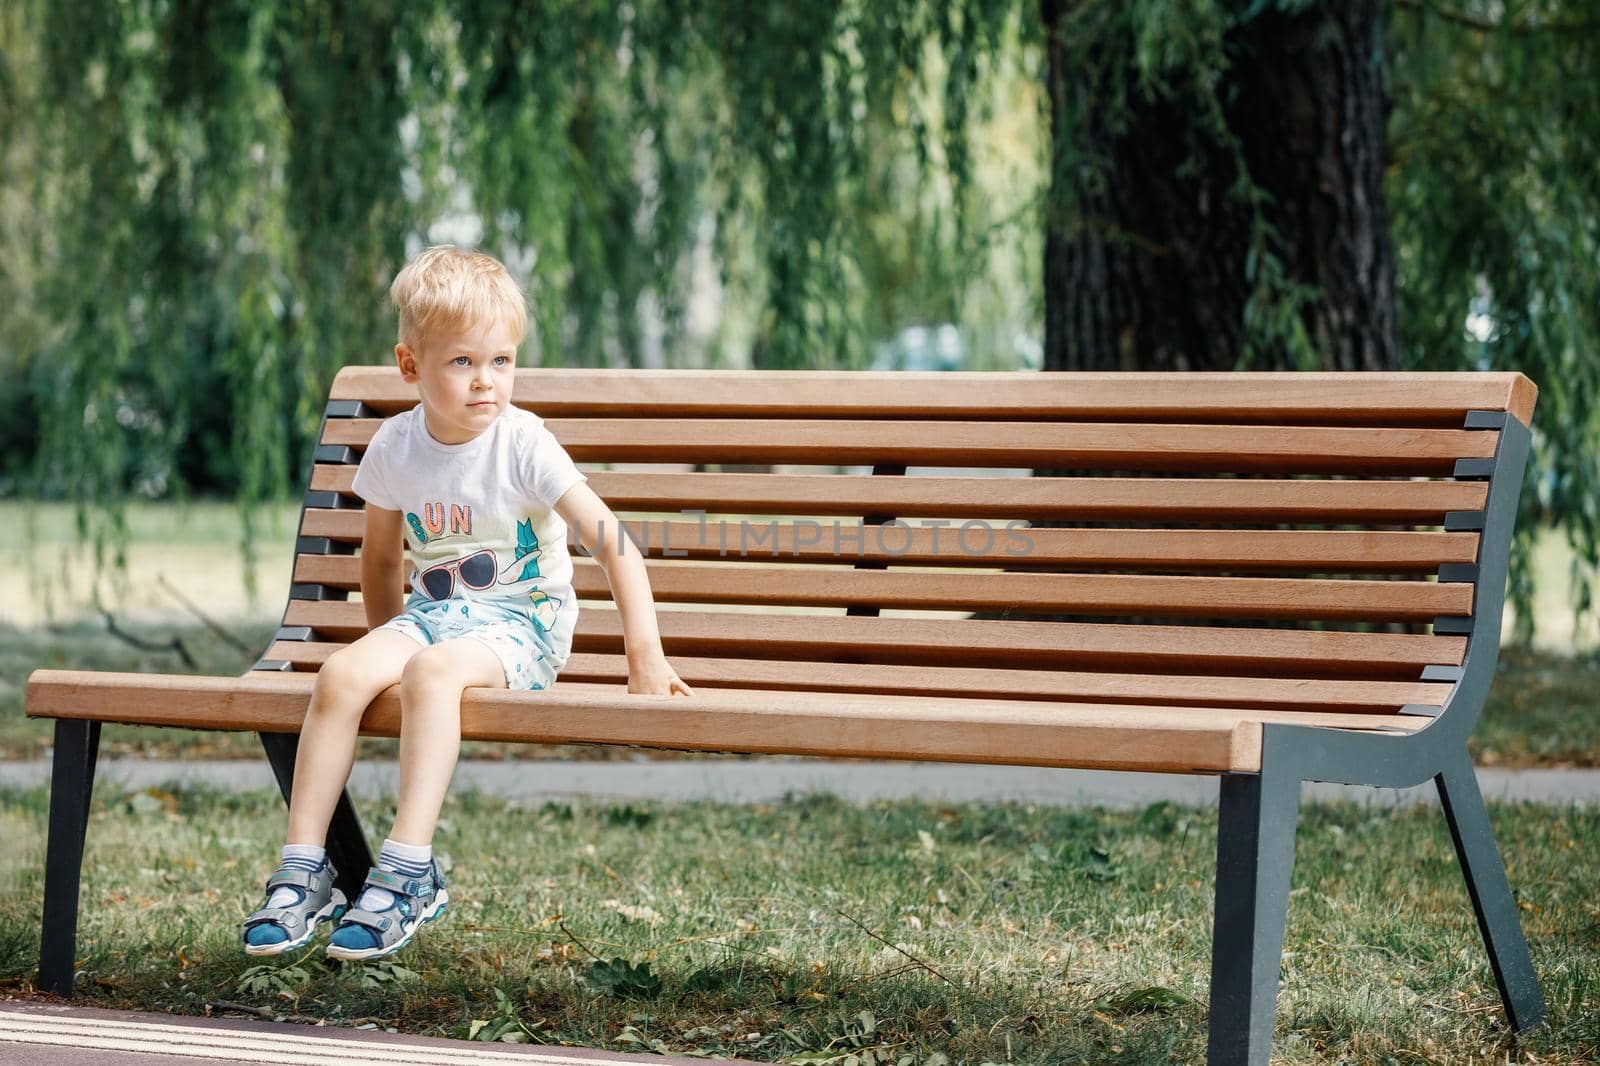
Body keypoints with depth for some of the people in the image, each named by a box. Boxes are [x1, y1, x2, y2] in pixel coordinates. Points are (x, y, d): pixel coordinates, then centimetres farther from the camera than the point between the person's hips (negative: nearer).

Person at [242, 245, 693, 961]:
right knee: (342, 673, -24)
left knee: (432, 672, -35)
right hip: (432, 613, 4)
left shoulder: (523, 445, -13)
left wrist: (645, 660, -21)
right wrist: (389, 645, 14)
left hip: (521, 623, -4)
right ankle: (303, 870, -21)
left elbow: (612, 544, -16)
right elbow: (380, 557, 18)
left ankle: (409, 870, -34)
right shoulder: (396, 447, 0)